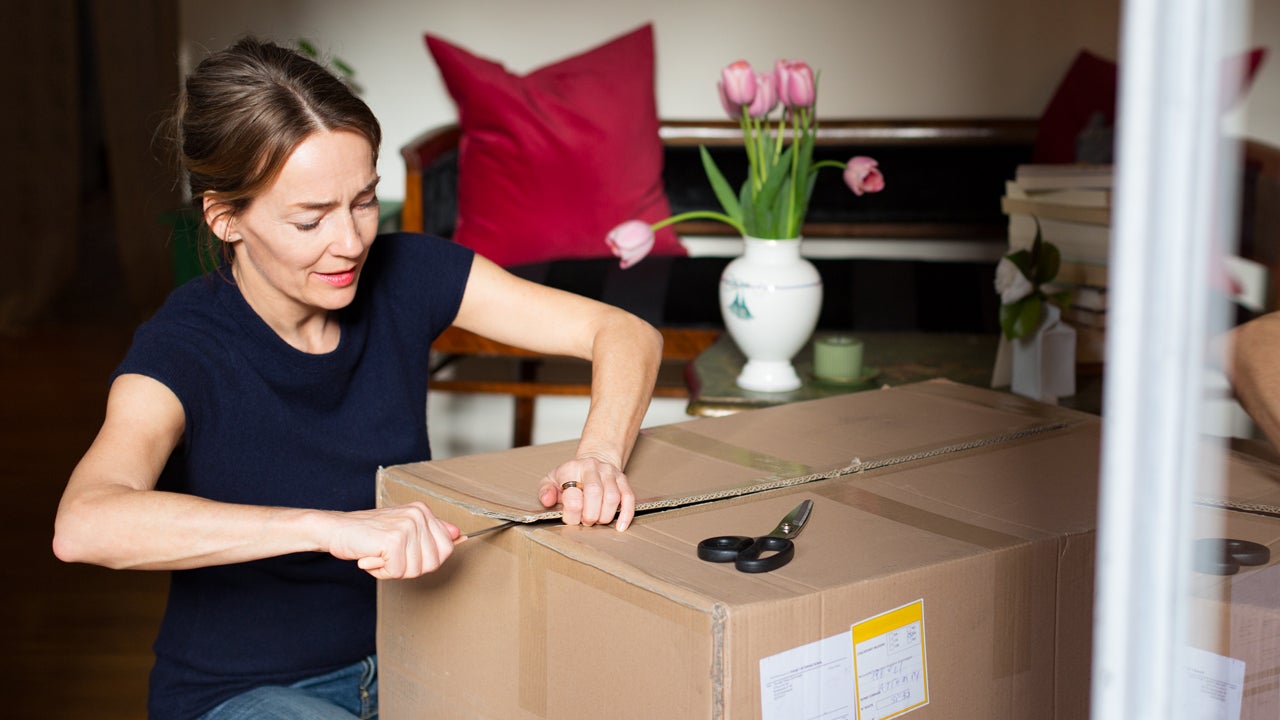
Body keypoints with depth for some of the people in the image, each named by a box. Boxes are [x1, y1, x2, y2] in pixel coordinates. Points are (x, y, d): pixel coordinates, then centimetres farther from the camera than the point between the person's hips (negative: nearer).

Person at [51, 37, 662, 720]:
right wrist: (333, 526, -49)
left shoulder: (401, 275, -9)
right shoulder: (182, 350, -21)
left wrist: (599, 454, -30)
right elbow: (83, 525, -41)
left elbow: (627, 333, -8)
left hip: (401, 656, 5)